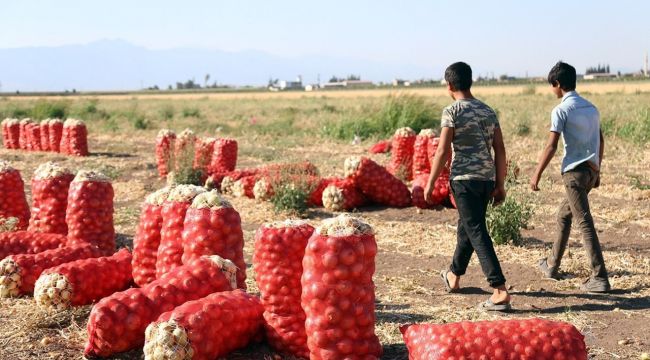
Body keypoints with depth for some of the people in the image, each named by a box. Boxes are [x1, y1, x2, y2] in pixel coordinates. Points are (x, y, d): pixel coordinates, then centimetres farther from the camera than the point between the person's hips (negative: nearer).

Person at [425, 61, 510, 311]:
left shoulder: (452, 112, -7)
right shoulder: (488, 111, 12)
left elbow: (443, 151, -11)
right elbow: (500, 150, 10)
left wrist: (430, 183, -3)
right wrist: (499, 185, 14)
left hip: (464, 178, -7)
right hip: (487, 179, 7)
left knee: (477, 233, -7)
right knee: (467, 227, 22)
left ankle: (500, 291, -15)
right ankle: (454, 276, 41)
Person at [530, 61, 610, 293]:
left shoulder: (561, 110, -10)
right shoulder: (591, 108, 13)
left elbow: (551, 146, -14)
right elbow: (601, 142, 16)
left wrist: (536, 175, -8)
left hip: (575, 171, -8)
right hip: (591, 170, 8)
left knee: (585, 223, -8)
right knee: (564, 215, 21)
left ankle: (600, 278, -10)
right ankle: (552, 266, 30)